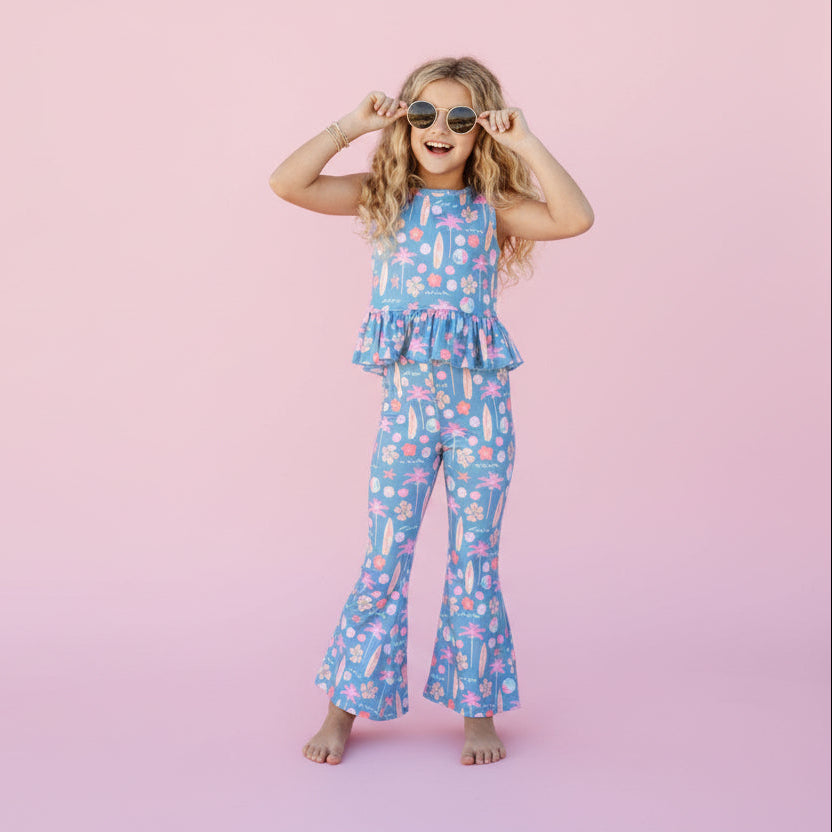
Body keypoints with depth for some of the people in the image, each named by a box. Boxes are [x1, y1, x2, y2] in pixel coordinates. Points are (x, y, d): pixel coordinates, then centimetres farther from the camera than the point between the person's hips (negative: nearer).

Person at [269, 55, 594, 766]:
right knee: (385, 556, 6)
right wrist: (351, 126, -9)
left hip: (481, 397, 0)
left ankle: (478, 708, 22)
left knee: (475, 556, 8)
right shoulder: (383, 196, 4)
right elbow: (287, 183, -7)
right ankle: (346, 705, 20)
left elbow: (577, 218, -15)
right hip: (407, 398, 0)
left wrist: (526, 143, -13)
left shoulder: (492, 206, 1)